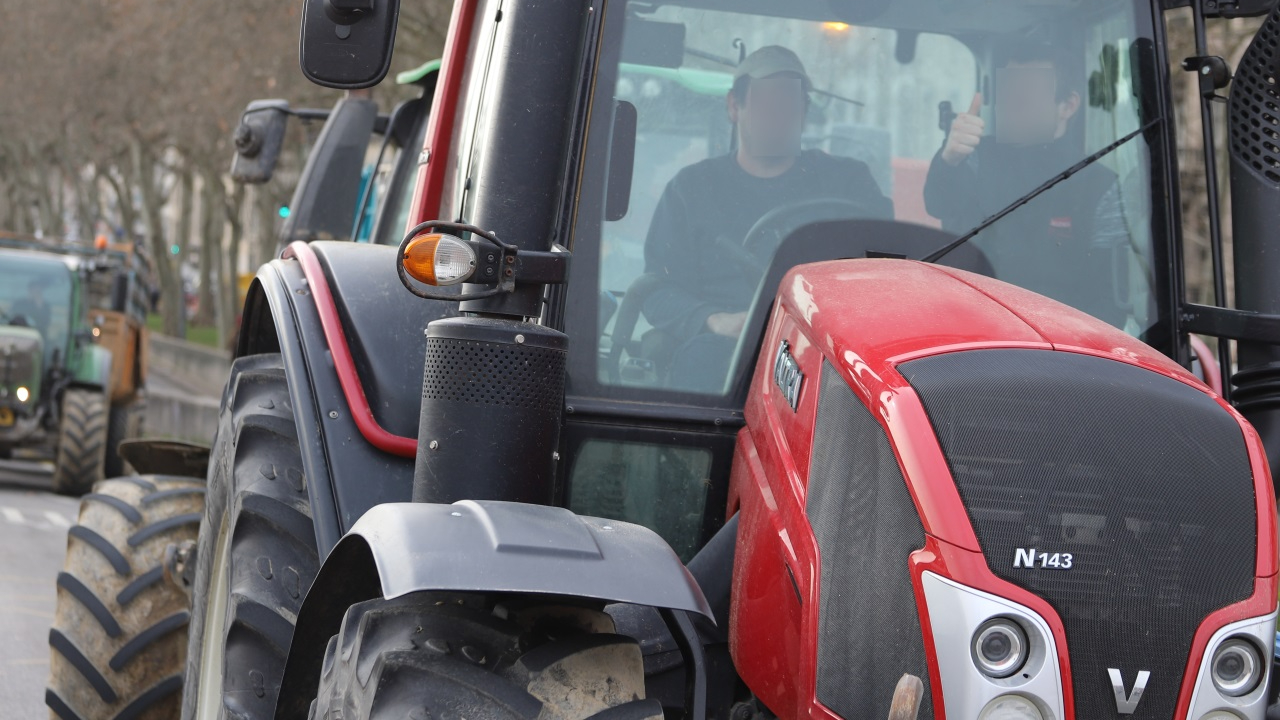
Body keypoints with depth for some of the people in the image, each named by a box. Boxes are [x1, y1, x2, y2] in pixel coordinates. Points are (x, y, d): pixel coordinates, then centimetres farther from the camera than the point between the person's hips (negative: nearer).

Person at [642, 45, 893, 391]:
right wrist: (714, 320, -14)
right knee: (705, 356, -38)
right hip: (723, 350, 0)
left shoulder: (847, 180, 22)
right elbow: (659, 292, 9)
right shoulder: (693, 187, 19)